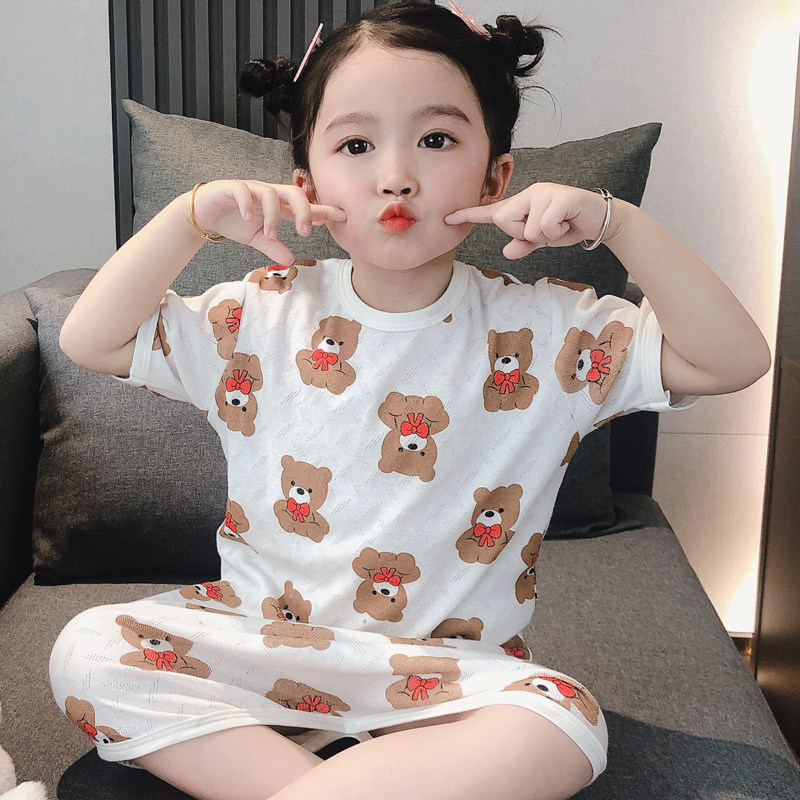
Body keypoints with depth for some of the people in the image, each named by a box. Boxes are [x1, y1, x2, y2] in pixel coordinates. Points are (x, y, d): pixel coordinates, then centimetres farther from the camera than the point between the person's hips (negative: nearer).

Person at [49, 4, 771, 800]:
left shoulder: (541, 331, -6)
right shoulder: (264, 316, -2)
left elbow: (735, 359, -11)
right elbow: (91, 339, -3)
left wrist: (616, 222, -20)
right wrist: (191, 216, -15)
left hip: (446, 665, -1)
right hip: (257, 634, 2)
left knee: (564, 726, -29)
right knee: (87, 647, -18)